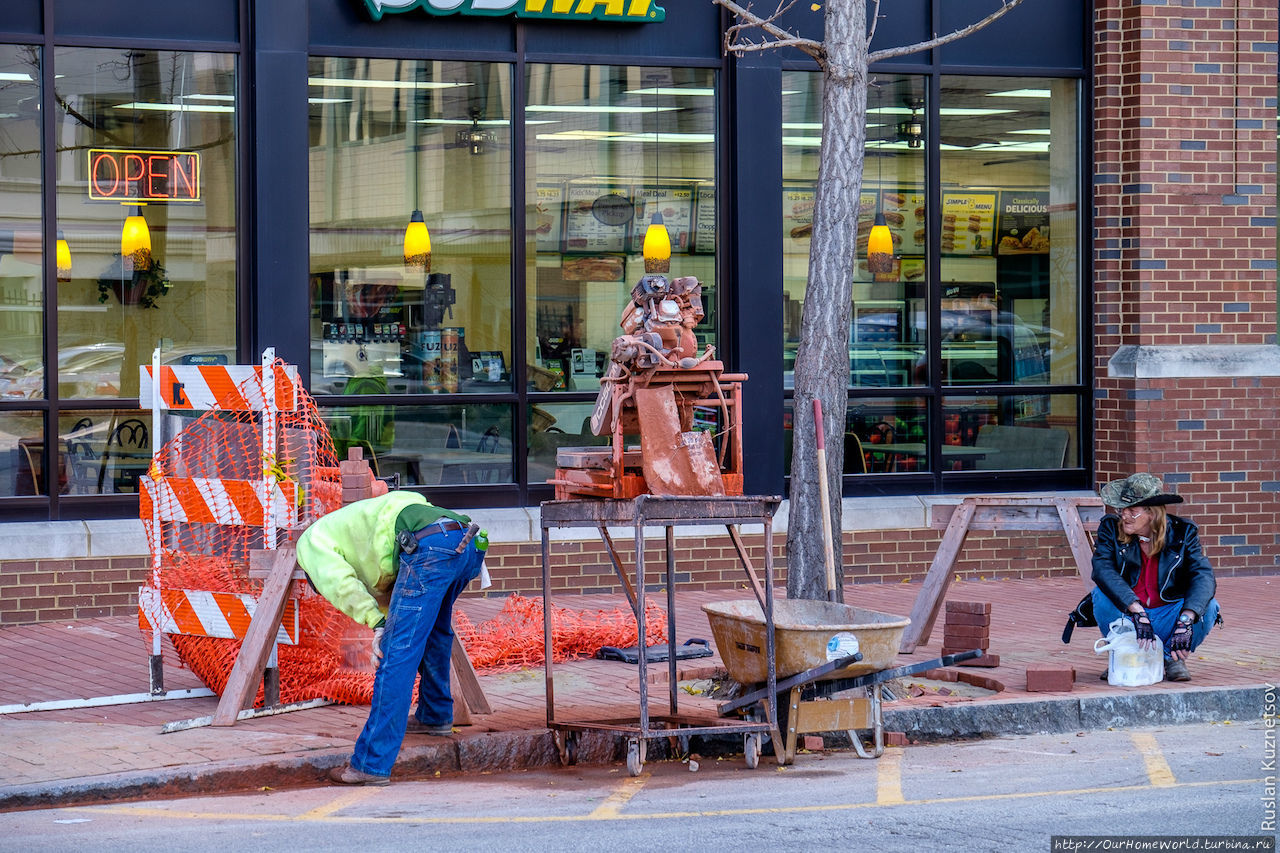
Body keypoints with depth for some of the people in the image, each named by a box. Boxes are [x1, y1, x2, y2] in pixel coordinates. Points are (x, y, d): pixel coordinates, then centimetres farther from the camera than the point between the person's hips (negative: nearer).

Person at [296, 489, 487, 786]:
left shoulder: (310, 541, 20)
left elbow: (340, 583, 0)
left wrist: (378, 625, -3)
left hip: (431, 547, -8)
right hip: (472, 545, 8)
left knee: (396, 654, -7)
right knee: (432, 626, 35)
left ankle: (372, 763, -7)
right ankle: (435, 715, 49)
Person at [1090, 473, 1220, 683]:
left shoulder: (1183, 532, -8)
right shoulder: (1111, 528, -8)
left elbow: (1203, 575, -22)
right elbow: (1102, 569, -26)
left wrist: (1185, 621, -40)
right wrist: (1137, 613, -40)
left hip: (1168, 618, 0)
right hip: (1126, 616, 0)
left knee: (1209, 607, -27)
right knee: (1101, 594, -29)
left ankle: (1172, 658, -3)